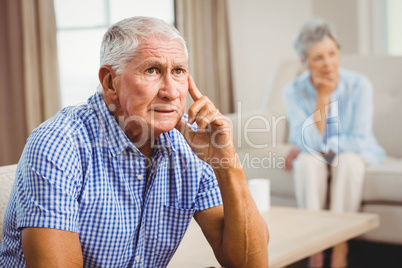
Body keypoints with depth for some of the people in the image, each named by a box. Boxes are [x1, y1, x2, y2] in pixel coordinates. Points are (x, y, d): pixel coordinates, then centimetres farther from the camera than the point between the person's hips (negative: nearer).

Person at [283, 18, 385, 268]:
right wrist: (323, 97, -28)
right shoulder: (294, 91, -14)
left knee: (347, 160, -34)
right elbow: (309, 142, -22)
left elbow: (360, 141, -20)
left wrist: (318, 146, -17)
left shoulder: (359, 85, -18)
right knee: (307, 161, -32)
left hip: (354, 154, -1)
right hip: (315, 156, 1)